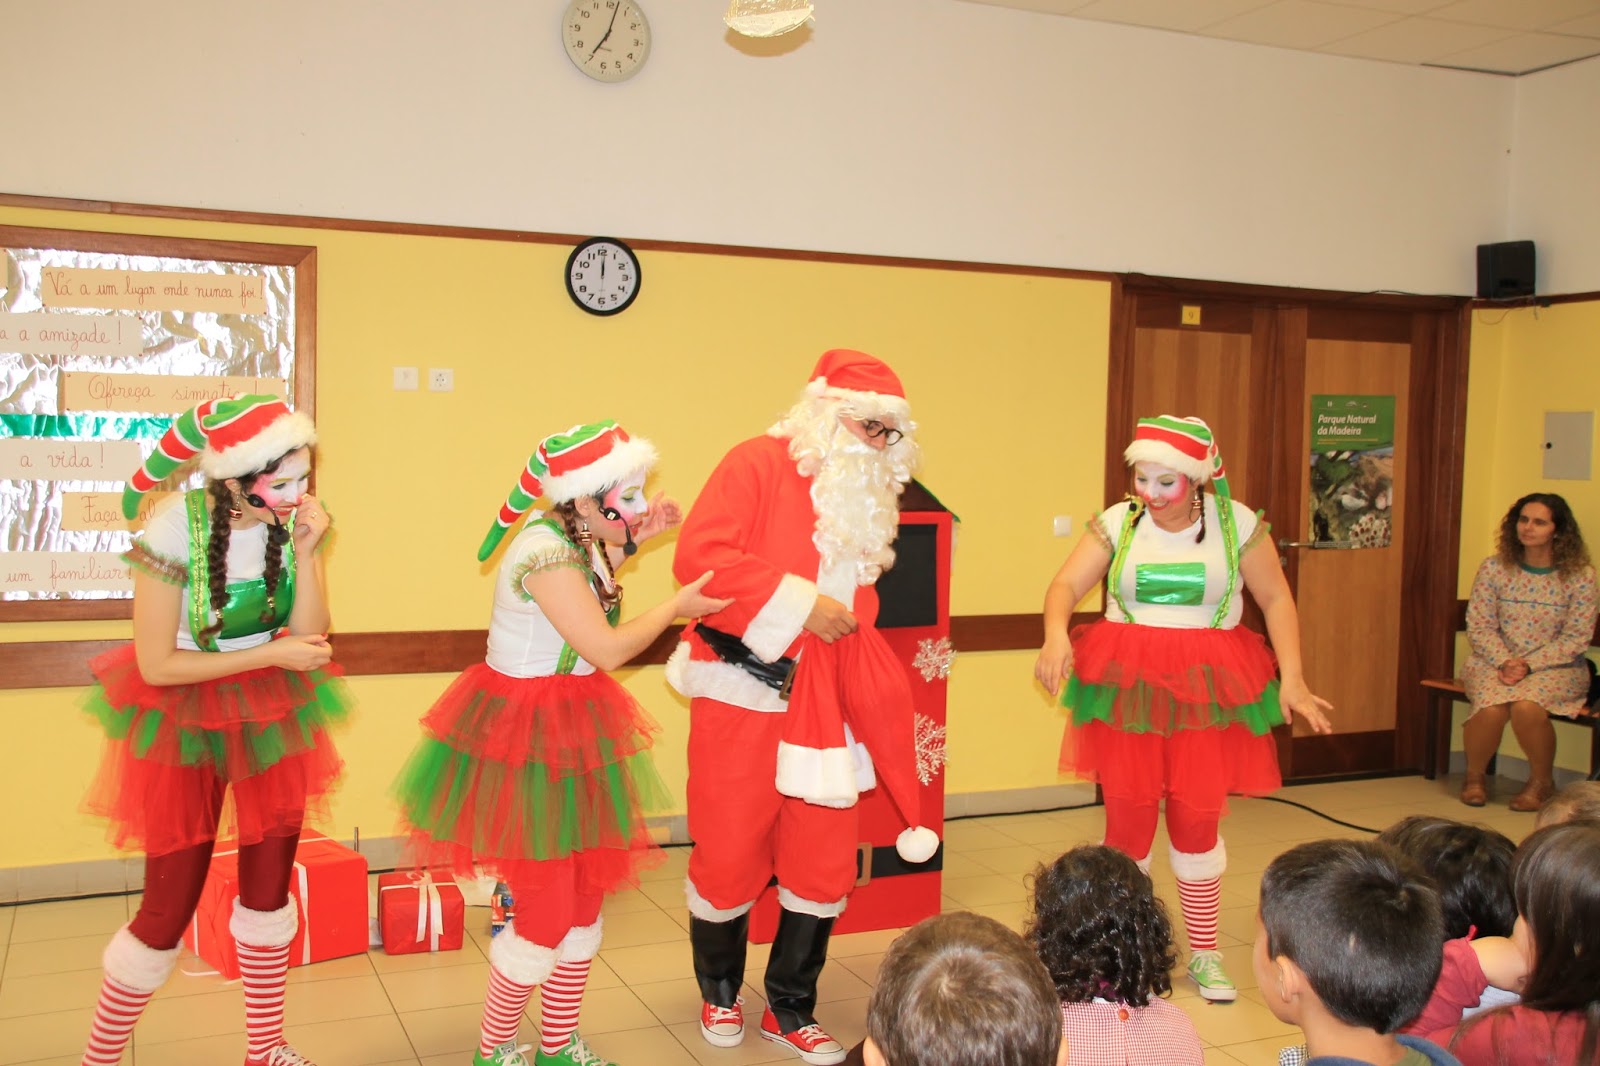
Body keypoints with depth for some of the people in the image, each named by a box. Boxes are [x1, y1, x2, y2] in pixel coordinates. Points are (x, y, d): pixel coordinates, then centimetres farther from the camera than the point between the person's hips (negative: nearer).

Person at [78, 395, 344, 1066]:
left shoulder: (292, 522, -10)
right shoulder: (177, 528, -23)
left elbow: (306, 641, -11)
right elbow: (157, 665, -19)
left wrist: (305, 552, -23)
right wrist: (272, 653, -20)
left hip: (271, 720, 4)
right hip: (186, 724, -4)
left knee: (269, 890, 12)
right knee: (171, 905, 1)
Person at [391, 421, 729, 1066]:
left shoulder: (574, 538, 4)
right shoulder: (546, 554, -25)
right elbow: (608, 649, -24)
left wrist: (629, 543, 13)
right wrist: (676, 606, -9)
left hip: (570, 731, 10)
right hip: (529, 738, -10)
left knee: (587, 893, 14)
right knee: (547, 909, 0)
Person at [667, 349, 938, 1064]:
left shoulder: (868, 496, 14)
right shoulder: (759, 464, -8)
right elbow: (699, 553, -20)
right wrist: (799, 605, -18)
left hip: (823, 703, 6)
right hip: (744, 691, -6)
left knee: (824, 862, 6)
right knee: (730, 851, 6)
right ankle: (719, 992, 31)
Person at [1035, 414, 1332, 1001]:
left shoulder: (1236, 523, 0)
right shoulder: (1117, 522, 0)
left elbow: (1276, 599, 4)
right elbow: (1065, 584, -8)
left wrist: (1292, 679, -6)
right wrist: (1056, 635, -29)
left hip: (1205, 689, 0)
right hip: (1127, 686, 1)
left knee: (1197, 818, 2)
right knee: (1126, 817, 3)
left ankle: (1204, 954, 19)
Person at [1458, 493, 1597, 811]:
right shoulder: (1494, 568, -3)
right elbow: (1479, 626, -3)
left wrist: (1528, 665, -18)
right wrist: (1504, 662, -19)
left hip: (1555, 667, -1)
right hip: (1494, 662, 1)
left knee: (1527, 706, -32)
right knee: (1491, 708, -29)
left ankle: (1542, 781, -3)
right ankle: (1474, 777, 1)